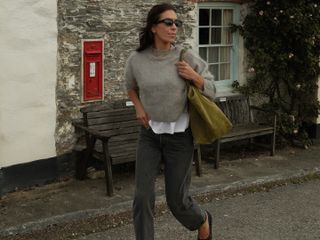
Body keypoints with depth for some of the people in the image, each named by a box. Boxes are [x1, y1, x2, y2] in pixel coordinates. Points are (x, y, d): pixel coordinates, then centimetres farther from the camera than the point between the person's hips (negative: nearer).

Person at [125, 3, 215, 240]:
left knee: (177, 200, 7)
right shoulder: (136, 59, -5)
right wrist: (138, 107, 0)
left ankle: (202, 220, 41)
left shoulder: (187, 57, -10)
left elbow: (211, 90, 0)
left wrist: (194, 76, -18)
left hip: (179, 136, -2)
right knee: (142, 197, -6)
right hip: (149, 135, 2)